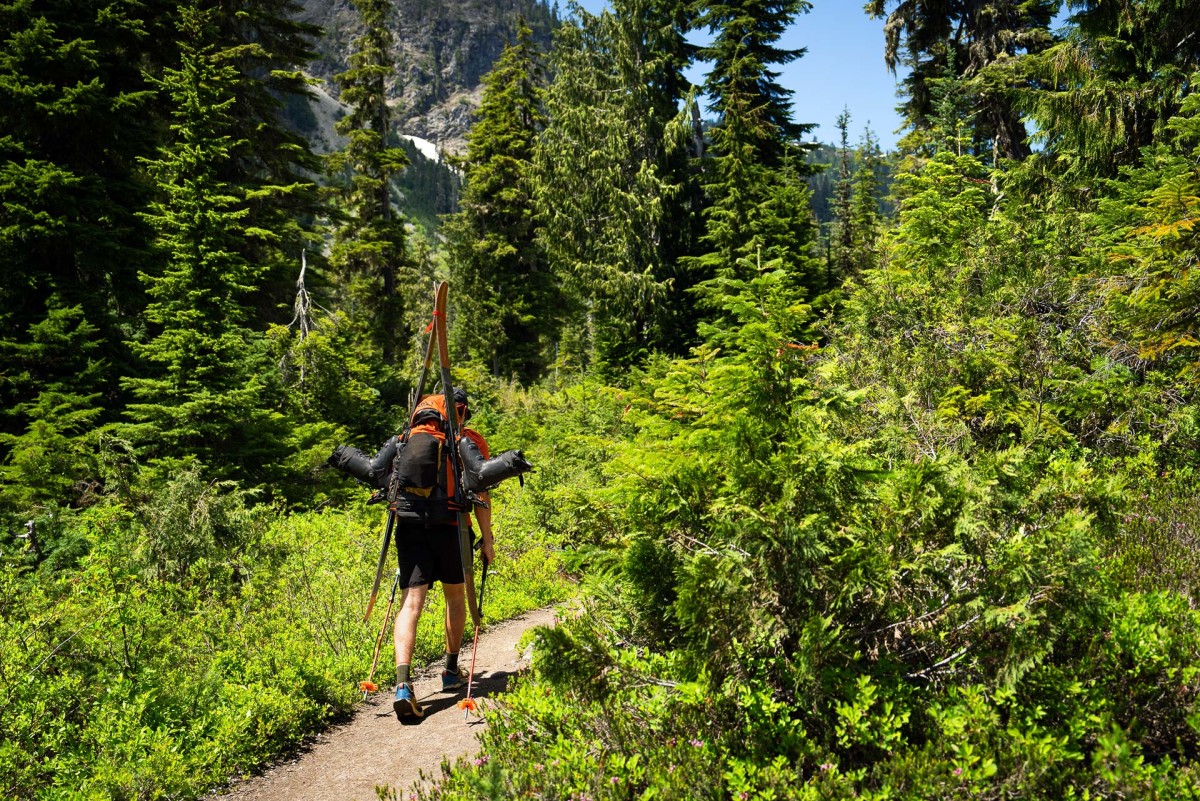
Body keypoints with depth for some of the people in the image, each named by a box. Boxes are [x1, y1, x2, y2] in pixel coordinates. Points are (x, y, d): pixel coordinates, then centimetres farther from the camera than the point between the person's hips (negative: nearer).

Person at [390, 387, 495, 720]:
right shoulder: (471, 440, 5)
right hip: (450, 526, -2)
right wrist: (487, 539, 4)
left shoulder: (411, 437, 16)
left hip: (409, 526, 2)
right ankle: (451, 671, 31)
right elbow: (480, 495, 0)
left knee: (411, 601, -4)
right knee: (455, 595, 19)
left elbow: (396, 484, 18)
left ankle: (403, 682, -21)